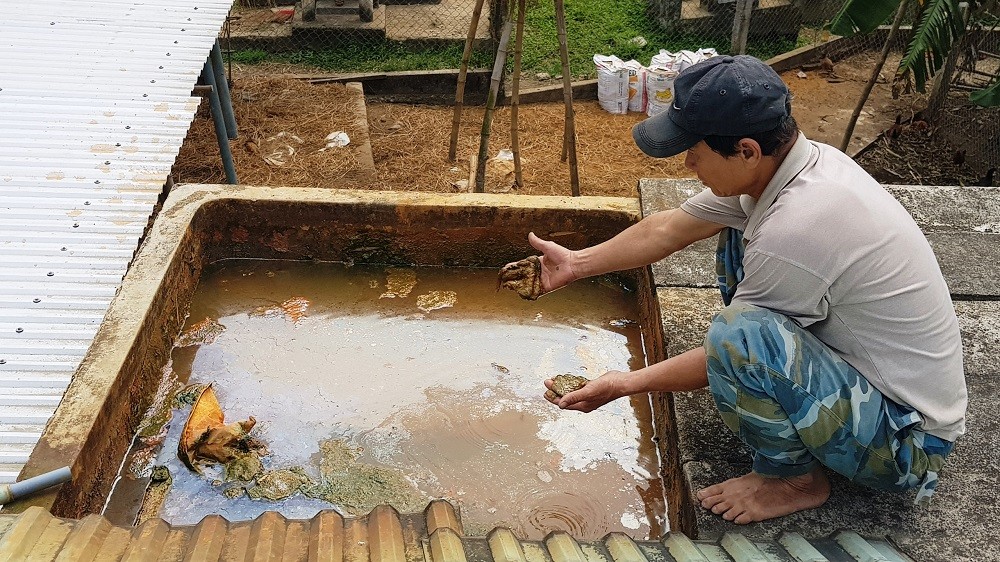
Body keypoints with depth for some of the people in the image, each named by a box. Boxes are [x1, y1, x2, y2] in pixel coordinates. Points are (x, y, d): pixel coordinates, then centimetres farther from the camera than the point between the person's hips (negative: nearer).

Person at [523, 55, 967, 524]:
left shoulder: (798, 225, -32)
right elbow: (668, 230, 6)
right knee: (739, 236, 8)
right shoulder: (775, 164, -7)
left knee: (737, 335, -32)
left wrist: (626, 384, -10)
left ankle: (794, 478, -3)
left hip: (906, 441, -9)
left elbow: (731, 350, -18)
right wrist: (576, 264, 10)